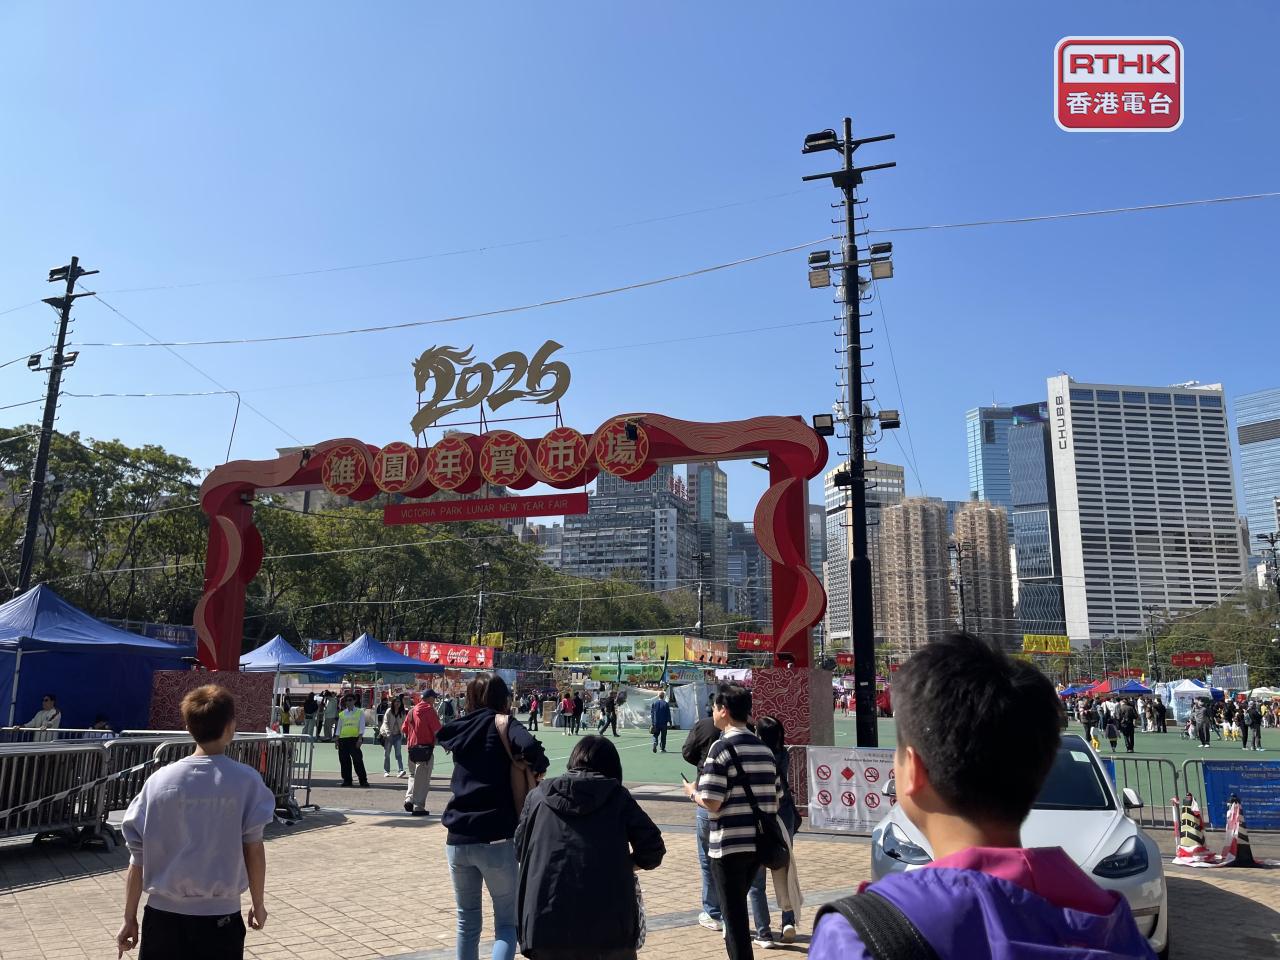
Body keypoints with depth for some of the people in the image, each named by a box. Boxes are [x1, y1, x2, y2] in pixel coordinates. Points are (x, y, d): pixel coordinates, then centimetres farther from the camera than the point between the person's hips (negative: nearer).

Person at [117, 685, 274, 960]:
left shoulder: (159, 780, -3)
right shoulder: (246, 780, -8)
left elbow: (138, 856, 0)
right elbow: (253, 848, -4)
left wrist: (130, 918, 11)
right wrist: (258, 904, 9)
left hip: (163, 915, 2)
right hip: (220, 916, -2)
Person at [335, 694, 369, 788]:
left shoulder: (360, 712, 5)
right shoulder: (342, 714, 15)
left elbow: (361, 726, -1)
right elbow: (339, 727, 17)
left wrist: (360, 739, -12)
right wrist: (337, 740, 9)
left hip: (355, 738, -4)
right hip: (343, 739, 4)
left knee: (357, 759, -8)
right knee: (344, 760, 4)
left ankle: (363, 780, -2)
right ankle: (347, 780, 14)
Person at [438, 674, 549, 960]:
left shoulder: (461, 729, 9)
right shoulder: (503, 724, -6)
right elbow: (529, 747, -25)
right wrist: (538, 767, -6)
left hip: (457, 839, 5)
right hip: (496, 839, -5)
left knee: (467, 920, 19)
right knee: (507, 922, 6)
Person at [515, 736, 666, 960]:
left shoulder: (539, 795, 11)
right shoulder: (616, 795, 6)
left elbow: (520, 849, 17)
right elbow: (652, 848, 2)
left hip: (546, 923, 2)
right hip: (607, 922, -1)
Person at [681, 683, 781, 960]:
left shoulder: (721, 748, -15)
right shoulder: (764, 749, 7)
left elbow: (711, 803, -19)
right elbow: (776, 800, 10)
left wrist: (693, 792, 0)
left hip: (729, 844, -7)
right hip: (759, 843, 7)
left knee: (734, 915, 4)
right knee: (738, 907, 25)